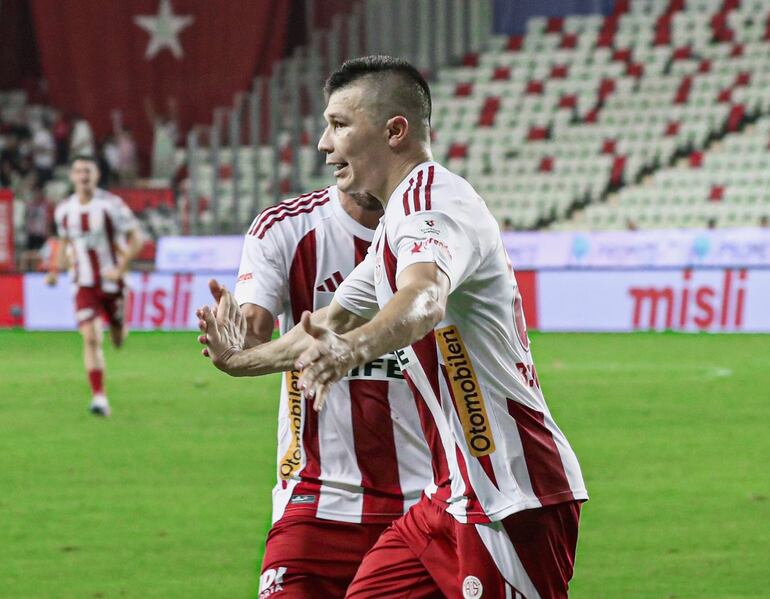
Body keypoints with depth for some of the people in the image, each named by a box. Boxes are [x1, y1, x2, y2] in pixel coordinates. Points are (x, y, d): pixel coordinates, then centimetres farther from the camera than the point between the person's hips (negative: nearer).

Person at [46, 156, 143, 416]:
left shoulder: (111, 205, -13)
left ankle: (120, 326, 54)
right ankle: (99, 397, -15)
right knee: (91, 338, -15)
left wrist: (120, 269, -18)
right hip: (85, 285, 1)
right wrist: (56, 270, 7)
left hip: (112, 283, -1)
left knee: (118, 339, 14)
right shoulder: (64, 210, 1)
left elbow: (136, 239, -9)